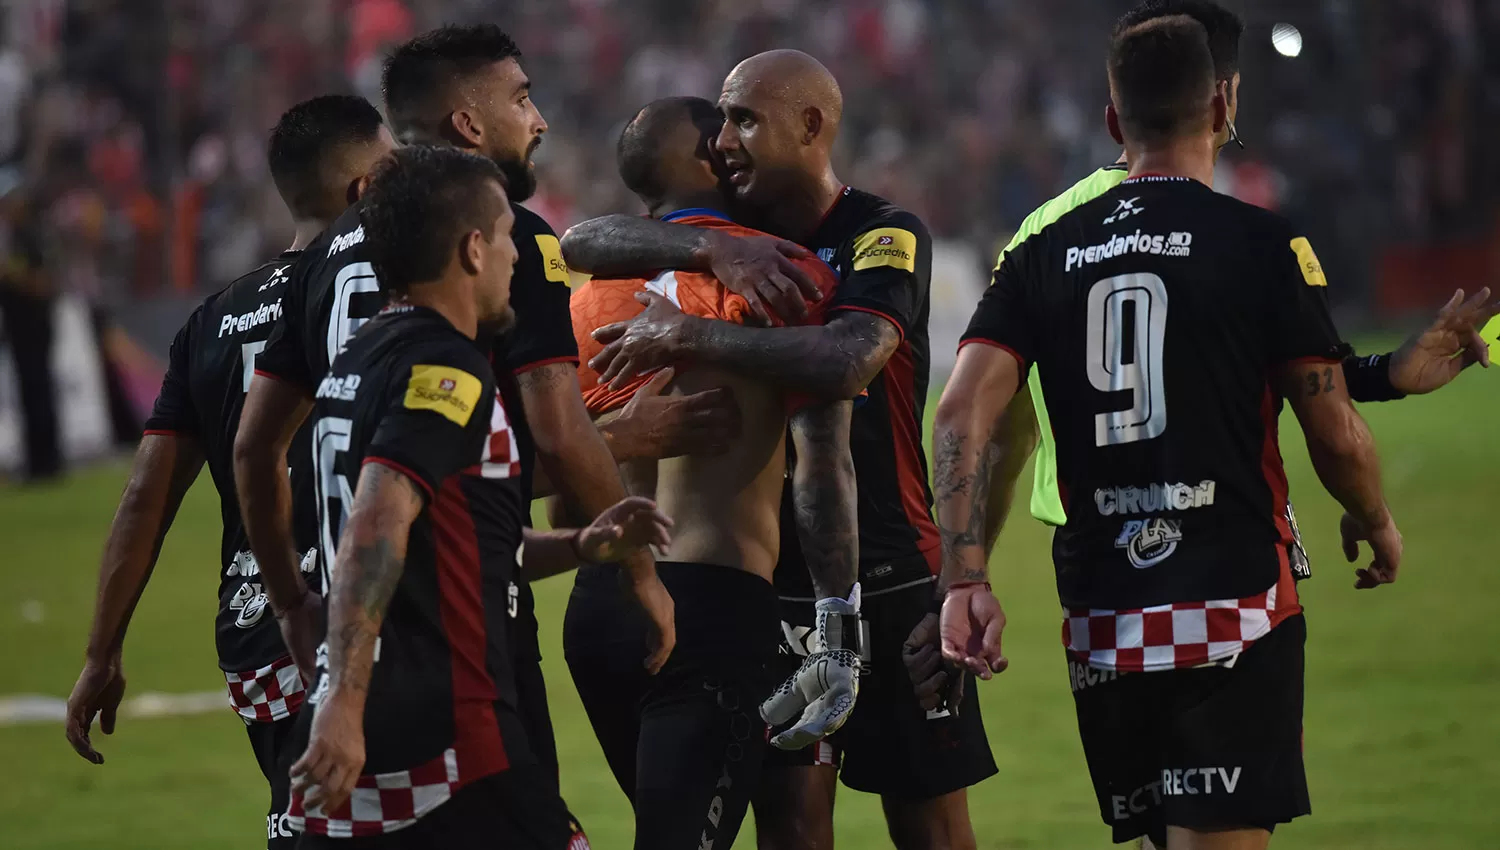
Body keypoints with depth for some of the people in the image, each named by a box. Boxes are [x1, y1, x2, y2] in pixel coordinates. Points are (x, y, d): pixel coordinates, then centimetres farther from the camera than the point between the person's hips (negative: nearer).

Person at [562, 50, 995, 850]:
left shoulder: (885, 236, -11)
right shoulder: (732, 230, 6)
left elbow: (847, 361, -30)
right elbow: (581, 241, -7)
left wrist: (685, 335, -29)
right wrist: (712, 249, -22)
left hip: (893, 578, -4)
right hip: (770, 581, 4)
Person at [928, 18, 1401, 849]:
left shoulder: (1045, 254, 8)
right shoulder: (1264, 243, -4)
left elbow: (964, 413, -3)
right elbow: (1335, 435, -2)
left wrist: (966, 579, -5)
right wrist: (1378, 527, 17)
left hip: (1101, 622, 5)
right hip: (1235, 608, -5)